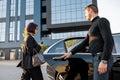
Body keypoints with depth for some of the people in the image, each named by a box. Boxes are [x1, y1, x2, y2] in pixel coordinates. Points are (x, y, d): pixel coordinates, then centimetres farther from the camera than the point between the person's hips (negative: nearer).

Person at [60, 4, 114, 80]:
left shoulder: (102, 21, -2)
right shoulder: (93, 26, 25)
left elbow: (109, 41, -14)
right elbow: (84, 43, 24)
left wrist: (104, 61, -22)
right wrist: (71, 52, 18)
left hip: (102, 57, -8)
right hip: (97, 57, 9)